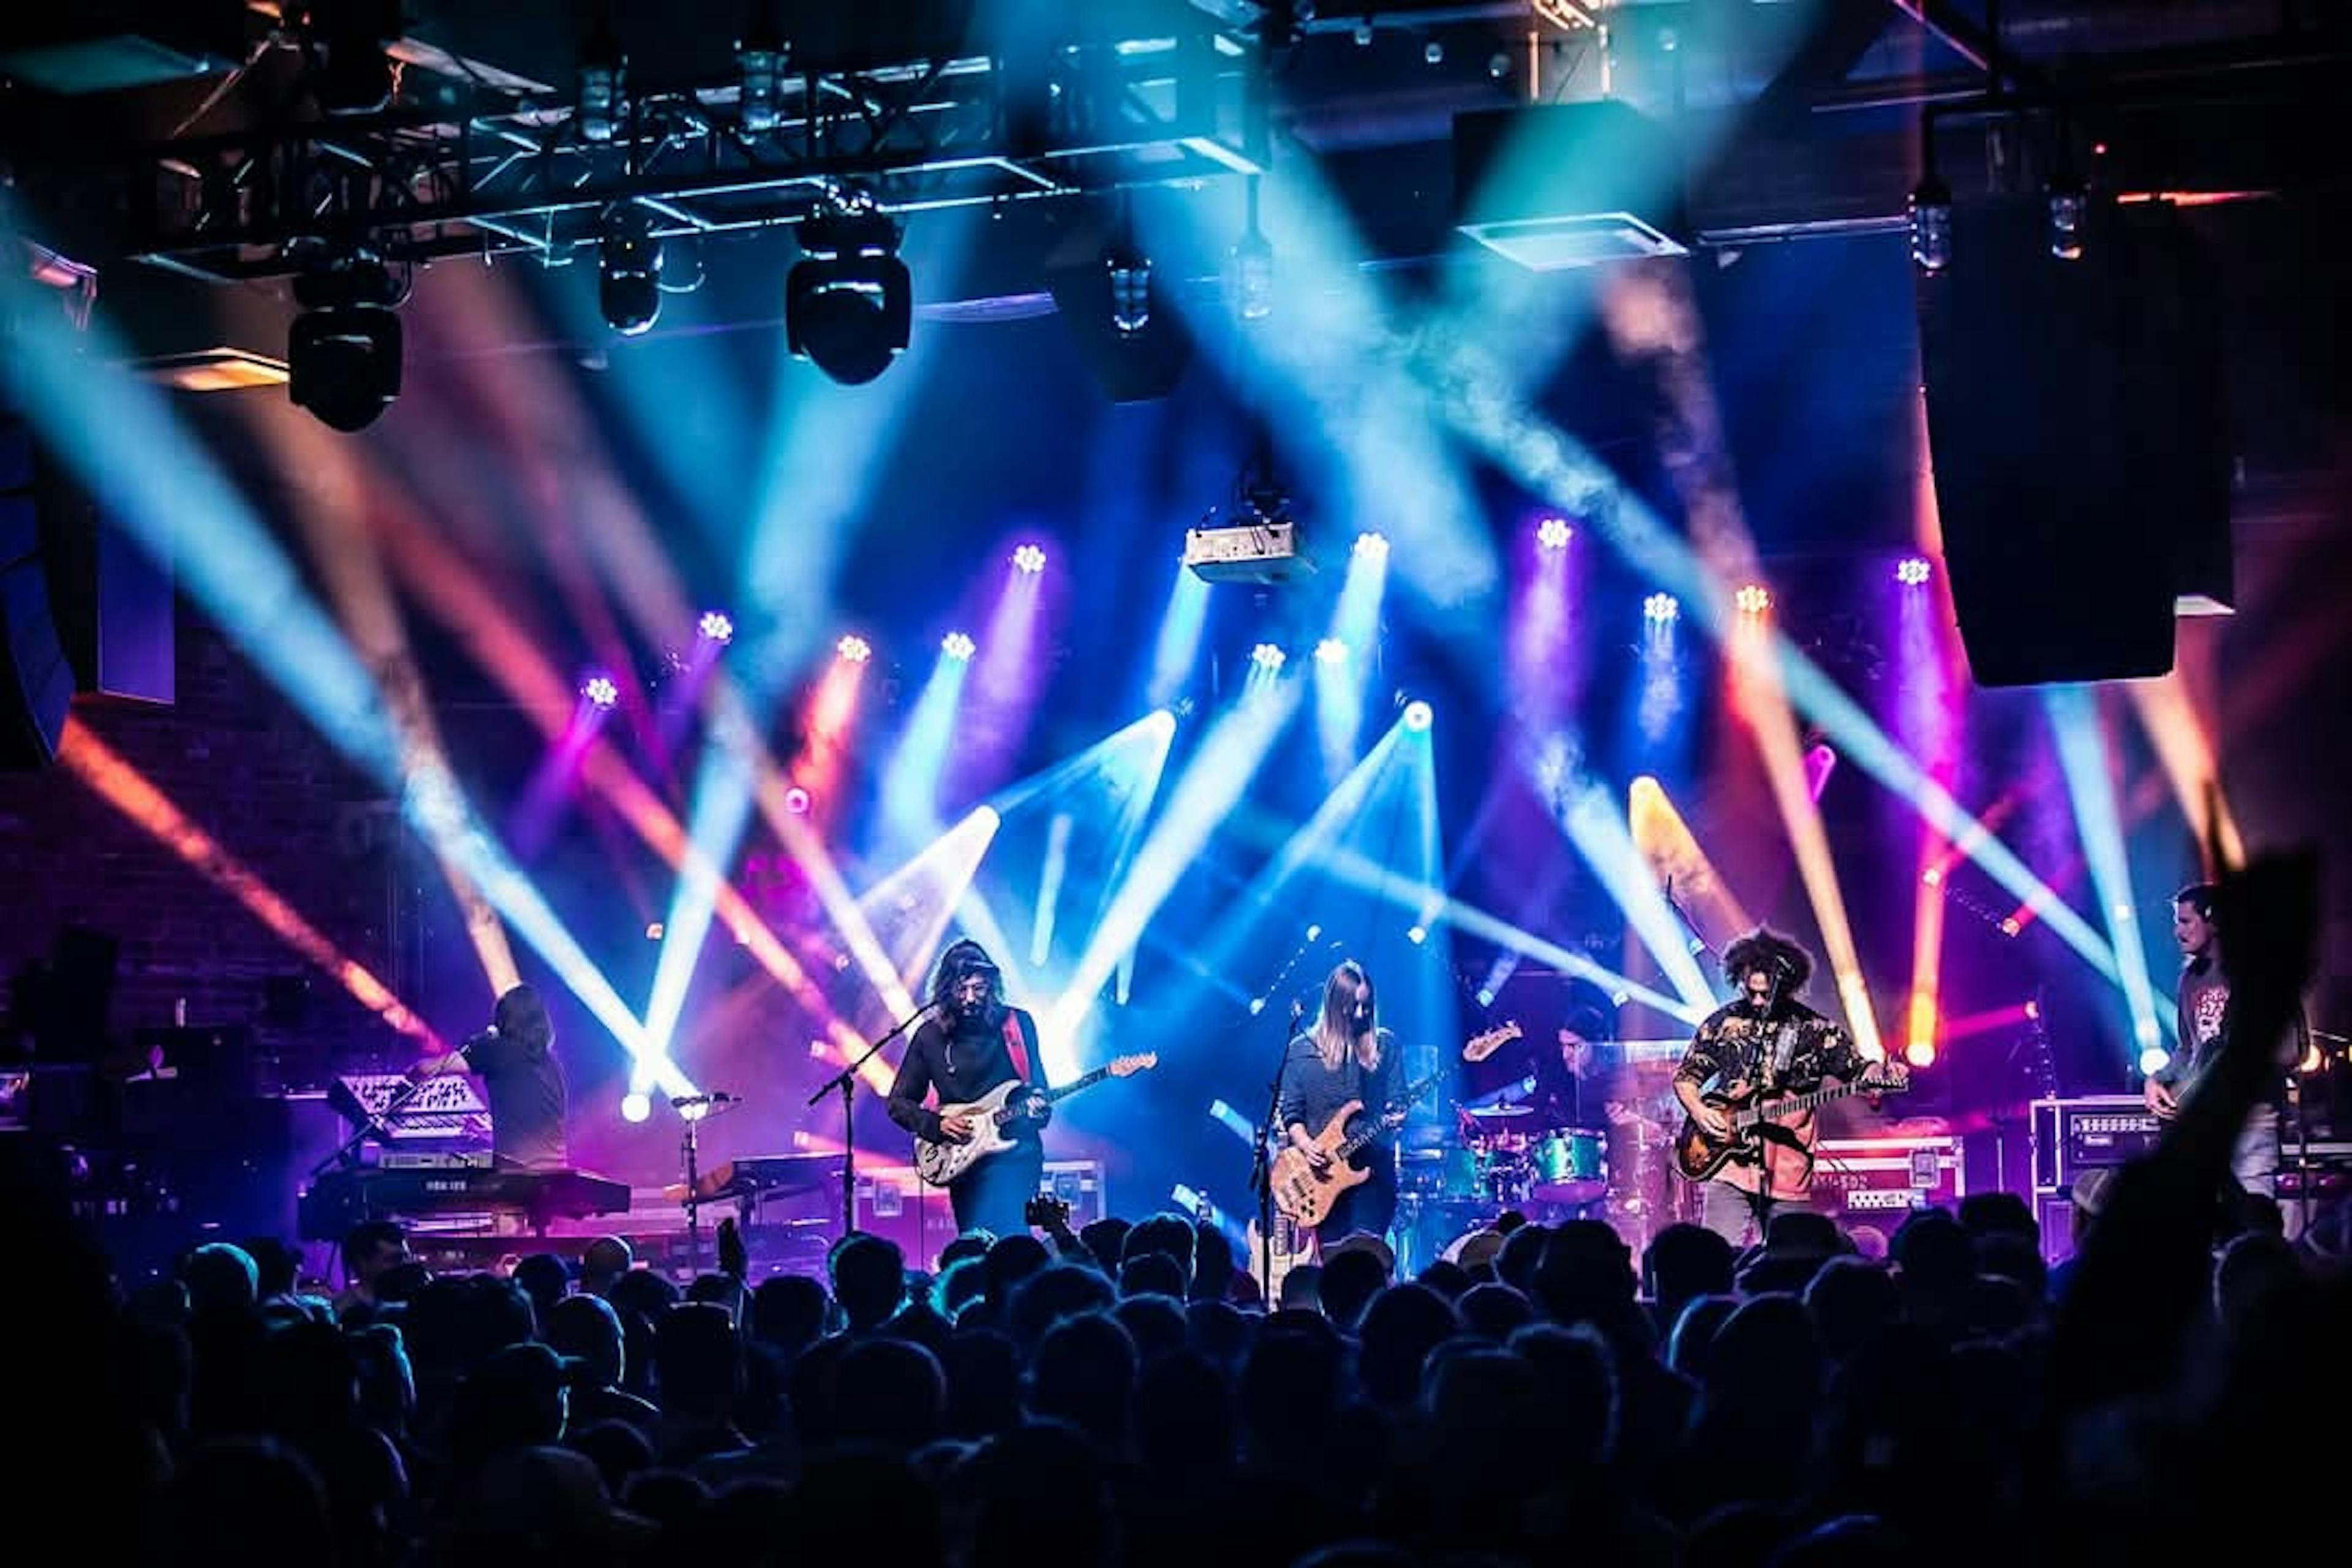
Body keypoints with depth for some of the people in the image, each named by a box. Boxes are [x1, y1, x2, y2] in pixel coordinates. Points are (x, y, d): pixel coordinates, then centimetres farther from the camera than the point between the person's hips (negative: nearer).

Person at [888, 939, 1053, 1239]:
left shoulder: (1017, 1024, 1)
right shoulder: (930, 1036, 3)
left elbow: (1037, 1084, 10)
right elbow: (898, 1103, 8)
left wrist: (1037, 1108, -12)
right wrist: (937, 1125, -9)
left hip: (1013, 1149, -3)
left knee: (1000, 1234, -21)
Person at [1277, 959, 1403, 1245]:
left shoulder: (1385, 1045, 8)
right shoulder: (1302, 1050, 6)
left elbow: (1396, 1101, 7)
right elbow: (1290, 1113, 5)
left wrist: (1396, 1118, -16)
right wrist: (1305, 1144, -12)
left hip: (1372, 1167, 0)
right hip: (1323, 1170, 0)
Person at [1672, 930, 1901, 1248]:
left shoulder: (1815, 1031, 3)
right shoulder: (1723, 1023, 7)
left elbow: (1857, 1068, 3)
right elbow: (1686, 1075, 14)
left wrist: (1882, 1074, -19)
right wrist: (1698, 1110, -4)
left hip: (1788, 1173, 0)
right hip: (1728, 1162, 0)